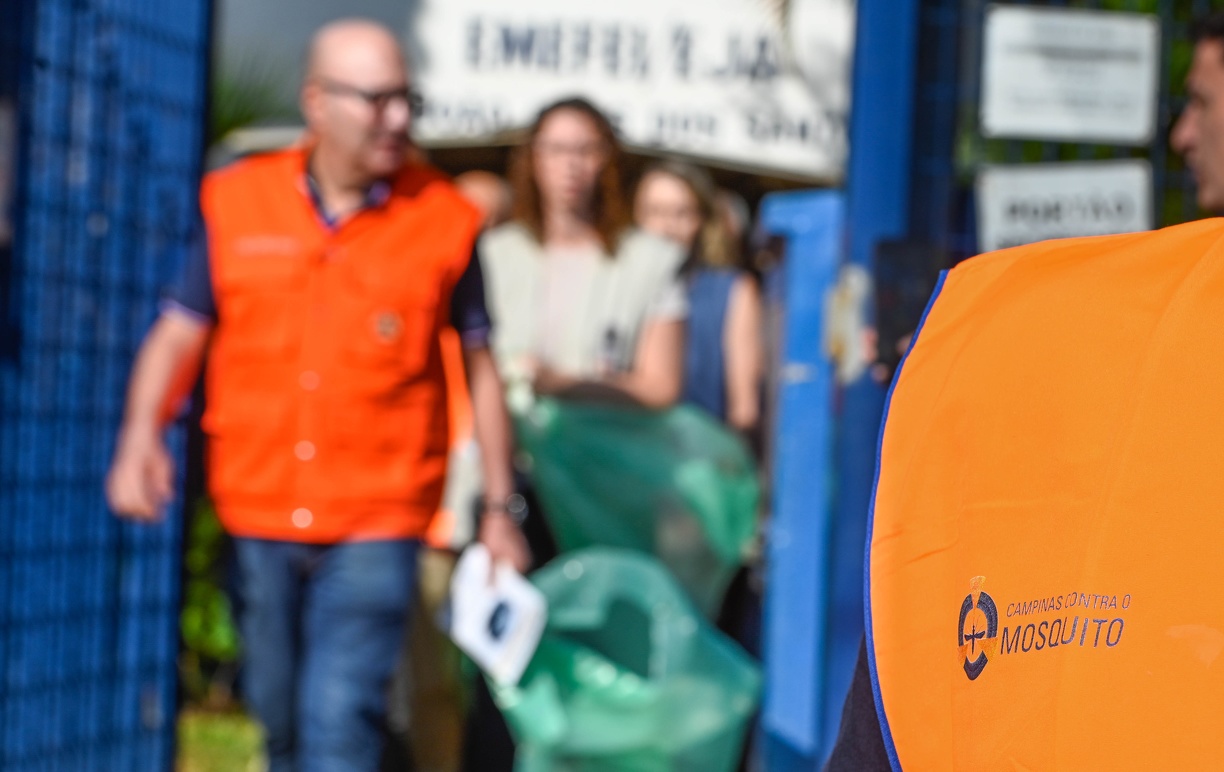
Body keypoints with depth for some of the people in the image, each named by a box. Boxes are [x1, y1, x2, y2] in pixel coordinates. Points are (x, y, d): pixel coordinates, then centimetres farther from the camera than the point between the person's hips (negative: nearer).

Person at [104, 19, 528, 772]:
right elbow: (180, 331, 5)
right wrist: (142, 434, -13)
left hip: (377, 522, -3)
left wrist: (500, 506, 6)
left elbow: (481, 368, 6)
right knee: (280, 712, 15)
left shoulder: (444, 222, -2)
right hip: (261, 514, 3)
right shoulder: (239, 202, 3)